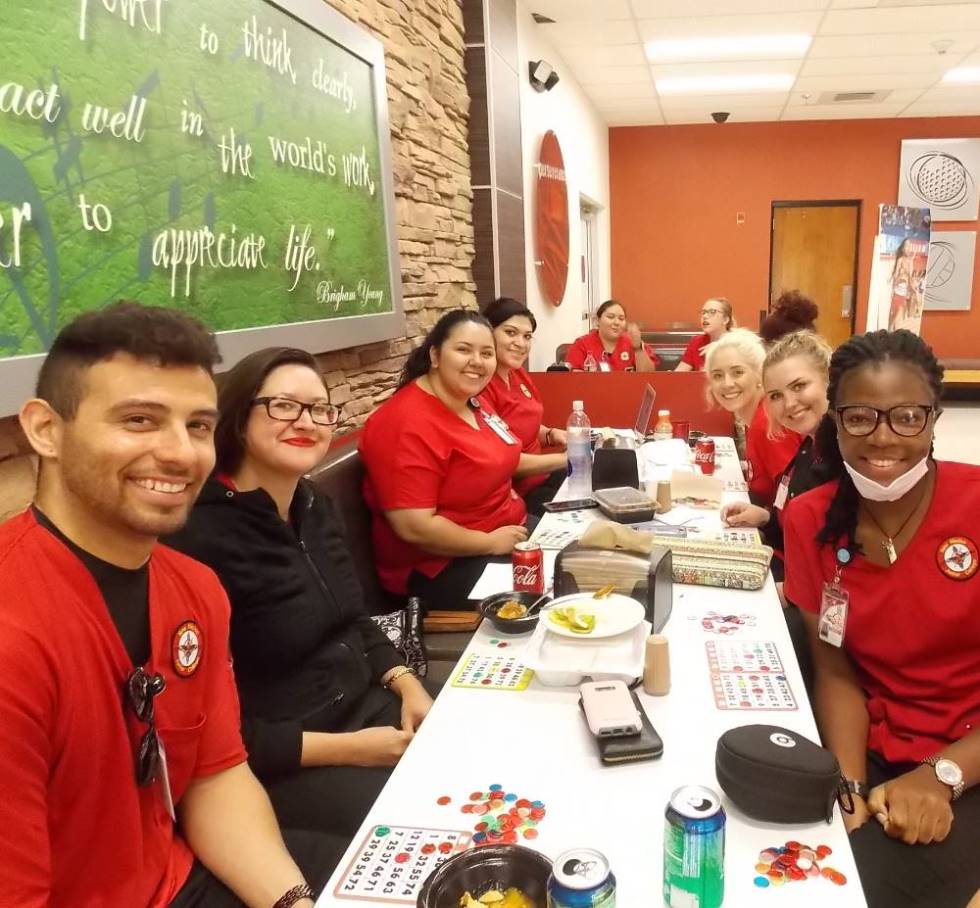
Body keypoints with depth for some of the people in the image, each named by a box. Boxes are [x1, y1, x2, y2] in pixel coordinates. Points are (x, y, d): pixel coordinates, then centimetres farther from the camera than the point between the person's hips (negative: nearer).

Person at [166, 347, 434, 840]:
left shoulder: (315, 507, 5)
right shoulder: (201, 541, -22)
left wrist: (408, 685, 0)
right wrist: (344, 750, -20)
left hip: (369, 706, 8)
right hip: (280, 764, -8)